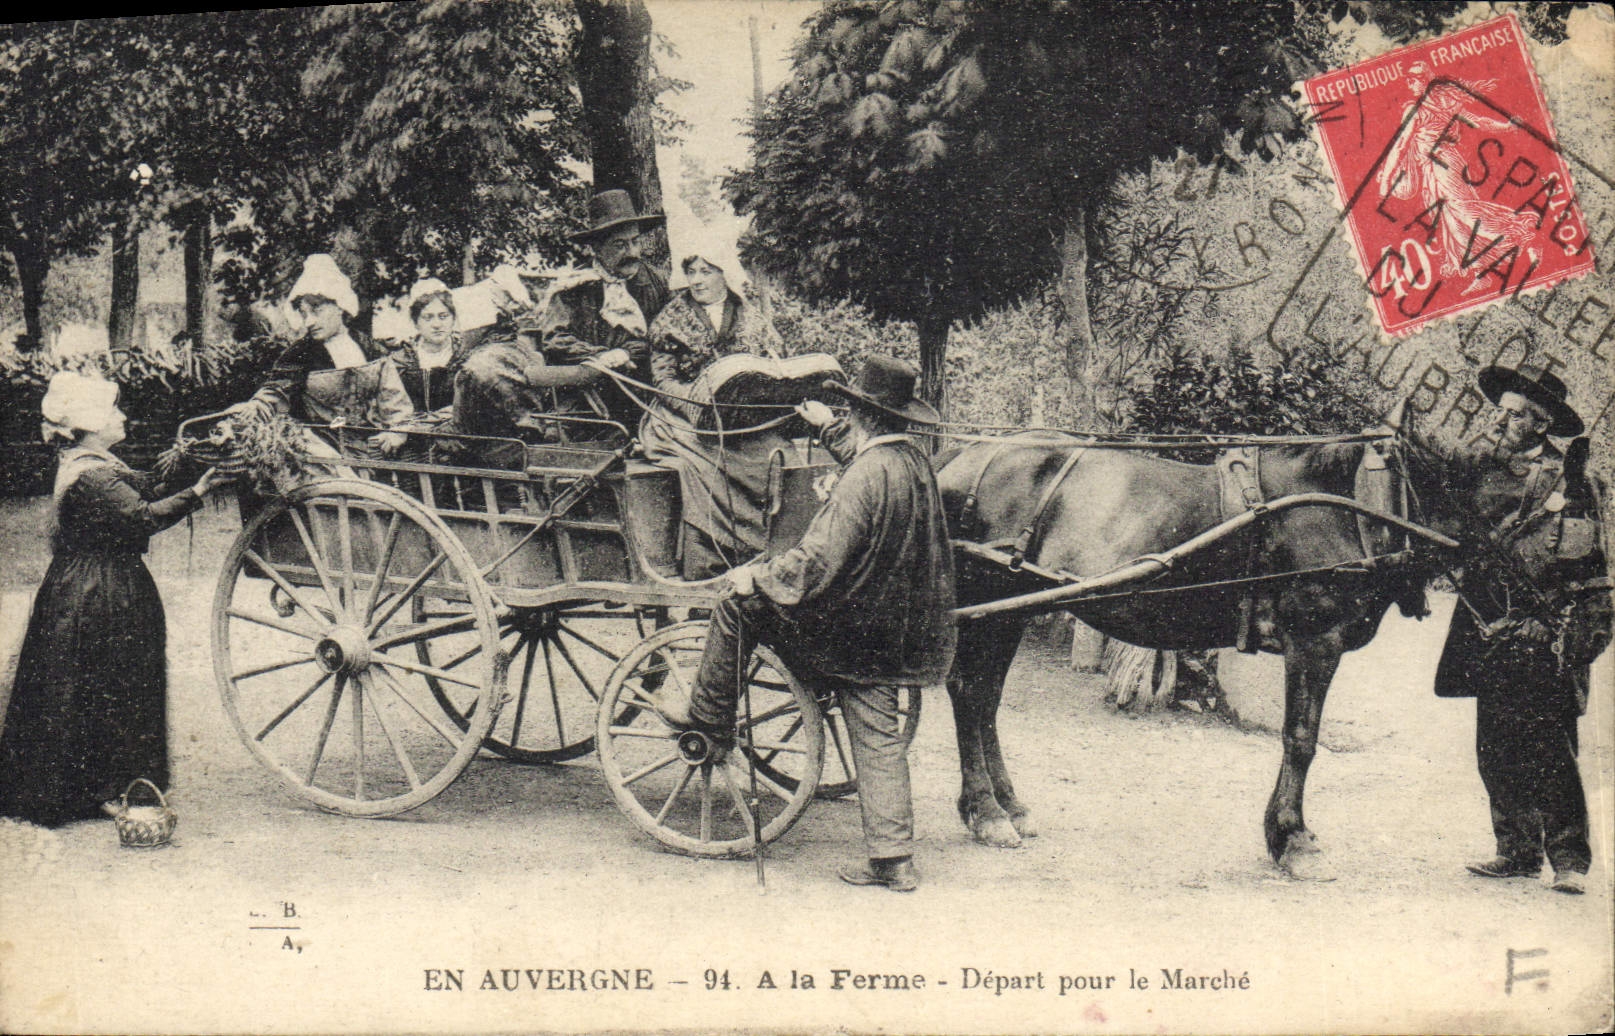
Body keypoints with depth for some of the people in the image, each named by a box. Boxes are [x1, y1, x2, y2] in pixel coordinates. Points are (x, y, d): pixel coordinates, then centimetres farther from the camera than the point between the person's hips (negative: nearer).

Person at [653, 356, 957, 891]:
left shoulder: (866, 477, -22)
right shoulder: (915, 461, 5)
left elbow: (818, 562, -25)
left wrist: (756, 577, -10)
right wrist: (829, 430, 42)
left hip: (841, 623, -8)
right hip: (887, 633, 8)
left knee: (741, 601, 6)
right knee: (878, 737, 10)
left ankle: (708, 715, 19)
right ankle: (893, 858, 10)